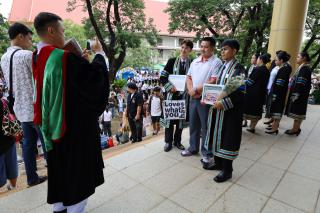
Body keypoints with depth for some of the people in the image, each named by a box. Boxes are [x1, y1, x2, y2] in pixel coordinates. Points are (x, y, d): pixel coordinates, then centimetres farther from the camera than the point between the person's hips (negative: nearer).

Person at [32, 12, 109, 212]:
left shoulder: (39, 58, 5)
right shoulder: (64, 58, -23)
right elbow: (96, 77, -20)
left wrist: (81, 60, 10)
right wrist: (99, 54, -5)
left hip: (53, 126, 9)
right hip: (75, 127, -9)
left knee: (59, 169, 22)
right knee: (76, 173, 8)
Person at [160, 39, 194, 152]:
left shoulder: (192, 64, 4)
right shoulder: (172, 61, 3)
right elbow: (163, 77, 0)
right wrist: (170, 87, -12)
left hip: (184, 95, 1)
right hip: (172, 94, -1)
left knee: (181, 117, 8)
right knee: (169, 117, 3)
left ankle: (177, 141, 24)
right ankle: (168, 142, 17)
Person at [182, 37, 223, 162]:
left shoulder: (216, 62, -8)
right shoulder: (195, 61, 13)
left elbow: (213, 82, -17)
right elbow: (189, 77, 12)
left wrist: (197, 89, -12)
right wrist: (191, 90, -7)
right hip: (193, 98, 6)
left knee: (206, 127, 4)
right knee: (193, 124, 16)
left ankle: (207, 153, 19)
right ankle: (193, 148, 32)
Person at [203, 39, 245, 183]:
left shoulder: (238, 69, -10)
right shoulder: (223, 67, 12)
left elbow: (240, 93, -17)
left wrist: (223, 103, -24)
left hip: (230, 110, -7)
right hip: (217, 107, 8)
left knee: (227, 137, 1)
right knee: (217, 134, 14)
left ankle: (227, 170, 15)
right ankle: (218, 162, 31)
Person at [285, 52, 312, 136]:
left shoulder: (305, 68, -15)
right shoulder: (303, 67, 15)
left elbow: (301, 84, -21)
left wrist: (295, 94, -23)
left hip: (299, 94, -10)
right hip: (298, 94, 10)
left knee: (297, 112, -2)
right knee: (297, 112, 13)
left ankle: (295, 129, 6)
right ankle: (296, 128, 21)